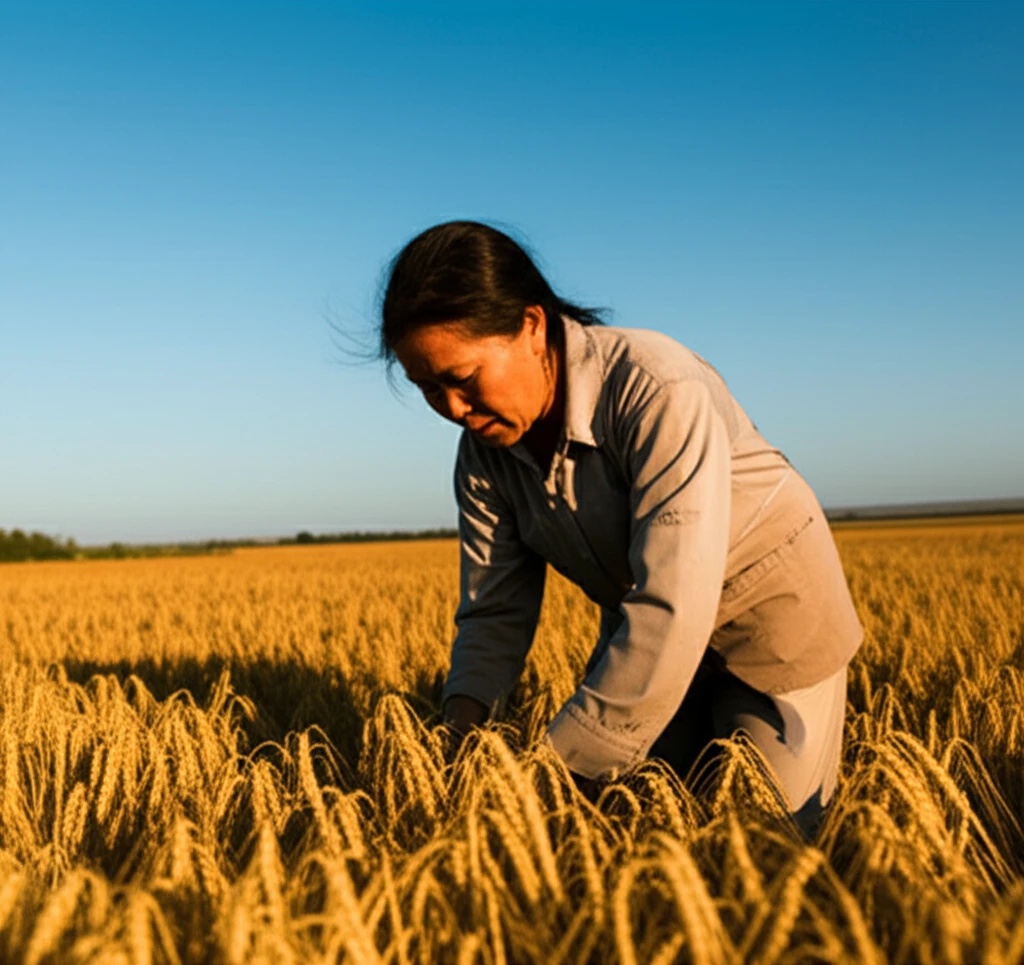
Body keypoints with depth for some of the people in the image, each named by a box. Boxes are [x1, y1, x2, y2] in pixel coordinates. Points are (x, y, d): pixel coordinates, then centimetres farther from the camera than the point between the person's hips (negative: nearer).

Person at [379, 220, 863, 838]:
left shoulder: (657, 390, -35)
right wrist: (462, 734, -26)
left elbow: (673, 607, -42)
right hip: (646, 631, 6)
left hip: (771, 614, -5)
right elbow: (495, 611, -7)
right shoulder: (484, 449, -12)